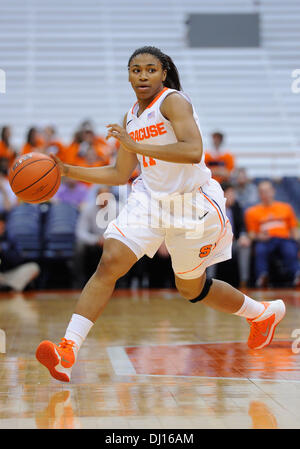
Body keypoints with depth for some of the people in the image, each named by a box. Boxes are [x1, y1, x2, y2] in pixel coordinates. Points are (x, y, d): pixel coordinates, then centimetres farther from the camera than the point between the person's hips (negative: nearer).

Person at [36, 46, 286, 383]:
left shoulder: (173, 101, -15)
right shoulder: (131, 118, 8)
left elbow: (193, 151, -31)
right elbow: (120, 174, 15)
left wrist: (136, 146, -32)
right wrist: (67, 170, 7)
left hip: (194, 203, -6)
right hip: (150, 199, 6)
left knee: (190, 288, 11)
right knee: (109, 262, -15)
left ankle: (264, 312, 37)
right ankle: (67, 350, -21)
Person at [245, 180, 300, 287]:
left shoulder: (286, 208, 24)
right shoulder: (252, 211, 19)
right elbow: (252, 234, 13)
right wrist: (259, 236, -10)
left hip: (284, 239, 0)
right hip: (265, 240, 0)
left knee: (290, 252, -36)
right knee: (260, 250, -37)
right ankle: (262, 277, -52)